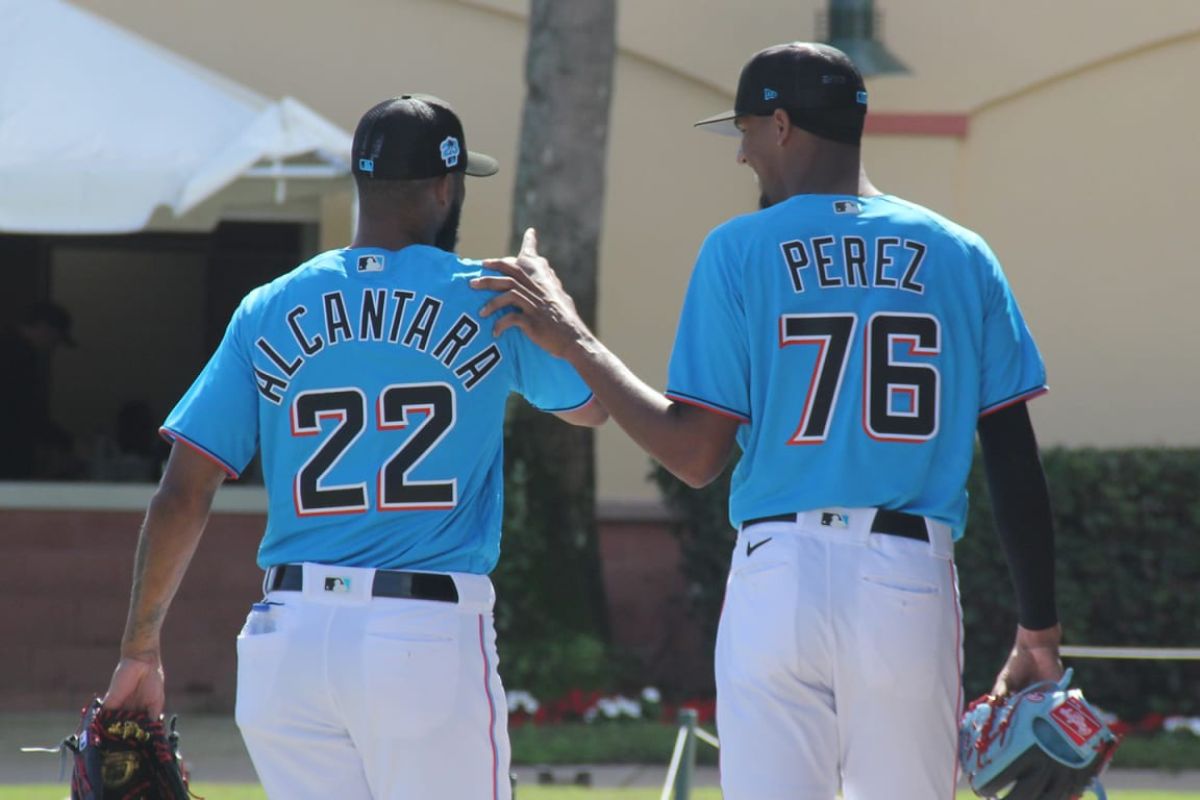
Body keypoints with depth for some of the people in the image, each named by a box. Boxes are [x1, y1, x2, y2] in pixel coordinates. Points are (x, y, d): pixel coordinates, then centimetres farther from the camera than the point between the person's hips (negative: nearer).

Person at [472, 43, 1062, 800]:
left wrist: (575, 343, 7)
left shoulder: (739, 251, 1)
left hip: (780, 576, -1)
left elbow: (697, 456, -3)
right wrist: (1040, 634, 10)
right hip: (913, 587, 2)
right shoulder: (961, 256, 7)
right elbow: (1016, 460, 5)